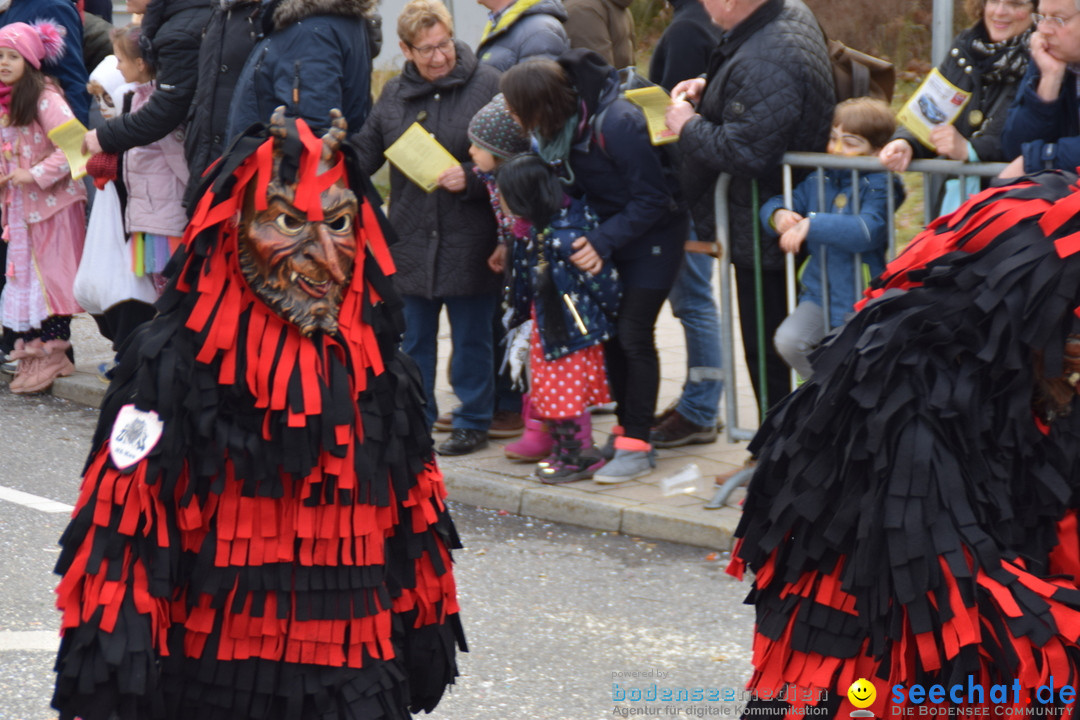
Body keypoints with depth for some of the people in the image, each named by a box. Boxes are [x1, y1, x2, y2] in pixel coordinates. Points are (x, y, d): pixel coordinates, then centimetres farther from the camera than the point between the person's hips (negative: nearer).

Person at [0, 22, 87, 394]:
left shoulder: (45, 99, -15)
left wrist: (35, 175, -21)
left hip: (52, 203, -8)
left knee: (50, 277, -4)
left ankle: (51, 353, 0)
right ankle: (30, 351, 16)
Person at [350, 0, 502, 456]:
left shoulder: (487, 85, -5)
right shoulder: (394, 94, 9)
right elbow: (364, 154, 14)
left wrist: (471, 178, -18)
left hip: (468, 242, -4)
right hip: (411, 242, 4)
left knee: (471, 337, 5)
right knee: (414, 337, 13)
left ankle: (473, 422, 17)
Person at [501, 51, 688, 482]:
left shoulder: (616, 124, -31)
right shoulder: (558, 125, -9)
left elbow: (652, 199, -25)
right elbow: (570, 187, 5)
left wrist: (603, 241, -29)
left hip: (652, 233, -7)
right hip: (607, 229, 7)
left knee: (633, 333, -9)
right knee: (609, 331, 6)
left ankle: (637, 445, -3)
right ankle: (627, 428, 17)